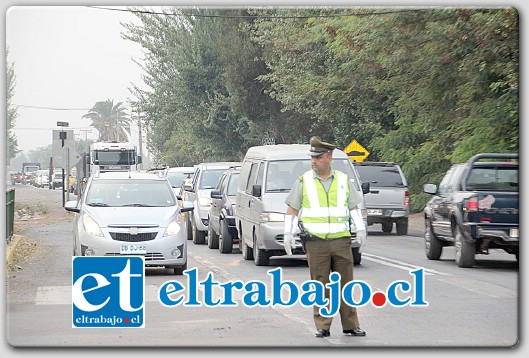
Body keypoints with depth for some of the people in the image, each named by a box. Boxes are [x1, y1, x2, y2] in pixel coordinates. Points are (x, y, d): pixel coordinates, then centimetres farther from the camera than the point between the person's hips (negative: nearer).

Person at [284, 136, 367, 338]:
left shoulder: (343, 181, 9)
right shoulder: (303, 182, 5)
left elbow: (353, 207, 15)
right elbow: (292, 209, 7)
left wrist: (360, 229, 3)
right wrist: (288, 233, -1)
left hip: (341, 241, 2)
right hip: (316, 243, -1)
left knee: (345, 284, 3)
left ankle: (350, 326, 9)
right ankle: (322, 327, 3)